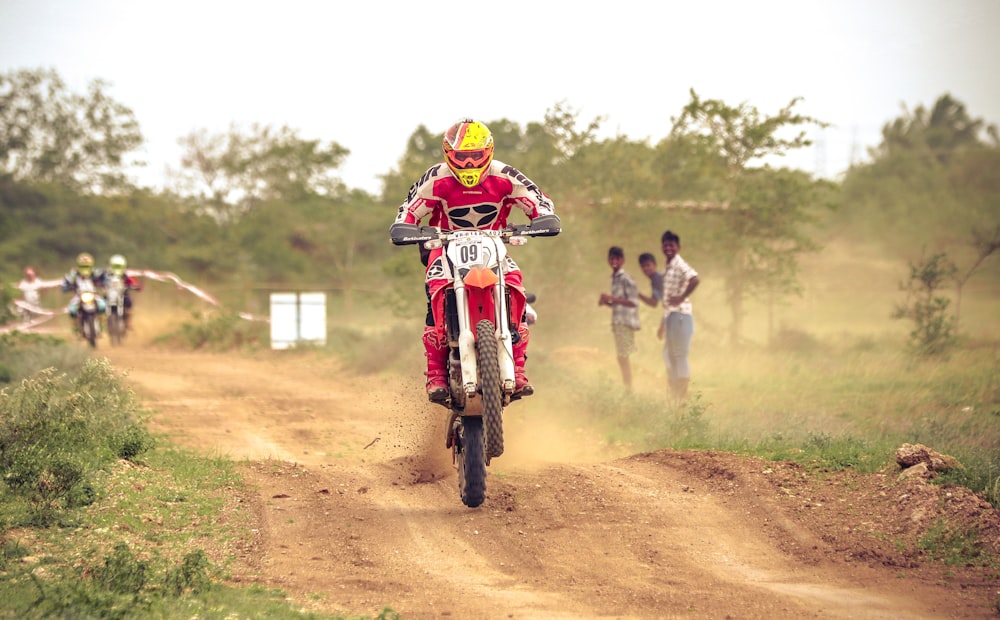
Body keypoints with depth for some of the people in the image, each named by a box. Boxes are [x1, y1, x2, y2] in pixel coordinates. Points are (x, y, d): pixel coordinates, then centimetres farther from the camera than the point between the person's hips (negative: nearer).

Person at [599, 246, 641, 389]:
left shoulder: (625, 279, -12)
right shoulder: (614, 278, 16)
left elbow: (633, 302, -19)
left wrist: (612, 298, -21)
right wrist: (606, 301, 6)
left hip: (626, 322, -9)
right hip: (618, 322, 9)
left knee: (623, 356, -10)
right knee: (621, 356, 11)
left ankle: (628, 388, -8)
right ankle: (626, 388, 16)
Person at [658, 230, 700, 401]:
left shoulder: (680, 265, -10)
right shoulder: (667, 268, 18)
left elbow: (694, 279, -31)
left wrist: (681, 297, -26)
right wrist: (662, 324, 25)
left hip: (680, 315, -10)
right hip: (669, 316, 10)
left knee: (680, 355, -6)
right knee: (669, 355, 13)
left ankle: (683, 395, -3)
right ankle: (675, 395, 19)